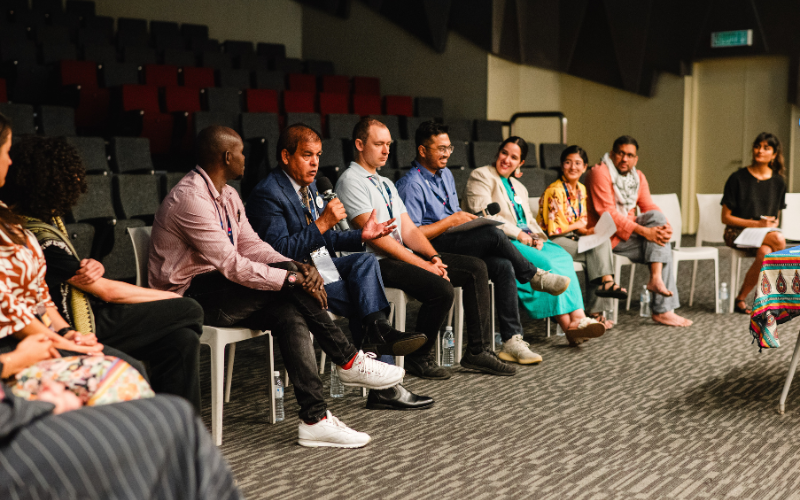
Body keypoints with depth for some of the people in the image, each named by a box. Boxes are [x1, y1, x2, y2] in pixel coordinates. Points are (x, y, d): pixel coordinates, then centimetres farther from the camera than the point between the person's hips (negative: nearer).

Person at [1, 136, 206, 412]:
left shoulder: (47, 219, 6)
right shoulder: (40, 237, -23)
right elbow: (108, 291, -16)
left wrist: (92, 267, -12)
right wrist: (171, 297, -3)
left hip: (86, 309, 9)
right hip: (75, 328, -9)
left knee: (183, 341, -4)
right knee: (190, 311, -8)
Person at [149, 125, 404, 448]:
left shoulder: (227, 195, 12)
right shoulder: (191, 199, -20)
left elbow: (251, 245, 7)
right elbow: (231, 264, -26)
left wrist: (295, 266, -11)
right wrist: (291, 277, -25)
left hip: (217, 286, 8)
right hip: (191, 297, -8)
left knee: (289, 313, -19)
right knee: (291, 288, -23)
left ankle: (314, 420, -23)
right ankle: (348, 362, -10)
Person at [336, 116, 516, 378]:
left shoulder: (386, 183, 22)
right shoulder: (351, 181, -7)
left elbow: (408, 229, 15)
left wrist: (433, 257, -5)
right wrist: (423, 264, -17)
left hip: (406, 255, 9)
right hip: (378, 262, -9)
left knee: (476, 268, -1)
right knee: (440, 288, -30)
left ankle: (477, 351, 1)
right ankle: (418, 359, -8)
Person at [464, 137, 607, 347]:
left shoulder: (519, 188, 29)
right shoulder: (481, 176, 4)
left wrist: (537, 236, -1)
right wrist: (517, 234, -15)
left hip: (525, 239, 7)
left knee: (563, 256, -21)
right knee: (542, 262, -30)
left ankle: (578, 317, -35)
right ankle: (568, 325, -32)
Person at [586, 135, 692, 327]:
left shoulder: (638, 176, 12)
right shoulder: (600, 173, -15)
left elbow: (649, 207, 7)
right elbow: (607, 214, -23)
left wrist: (666, 226, -16)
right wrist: (644, 231, -27)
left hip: (630, 228, 8)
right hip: (608, 235, -8)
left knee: (657, 216, -20)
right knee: (661, 249, -19)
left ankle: (656, 279, -25)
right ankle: (663, 310, -19)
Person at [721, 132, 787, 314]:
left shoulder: (778, 181, 9)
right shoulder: (738, 178, -4)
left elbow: (776, 215, 17)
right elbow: (726, 217, -5)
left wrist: (771, 224, -7)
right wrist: (756, 224, -15)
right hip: (737, 232, -3)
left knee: (764, 253, -34)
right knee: (779, 240, -32)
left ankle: (741, 299, -19)